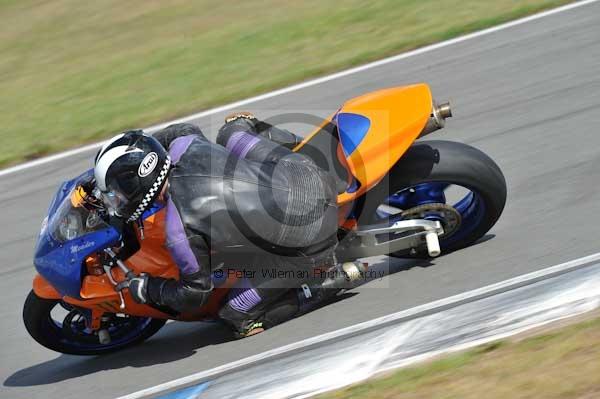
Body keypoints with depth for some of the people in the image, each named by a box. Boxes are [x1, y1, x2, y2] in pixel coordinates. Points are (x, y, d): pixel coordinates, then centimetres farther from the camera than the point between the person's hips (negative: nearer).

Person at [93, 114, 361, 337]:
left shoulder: (179, 231, -22)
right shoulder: (183, 146, -5)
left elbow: (194, 295, -7)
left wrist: (145, 289, 8)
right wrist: (136, 150, 27)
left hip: (308, 243, -7)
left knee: (240, 319, 3)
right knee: (229, 133, 25)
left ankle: (325, 278, 3)